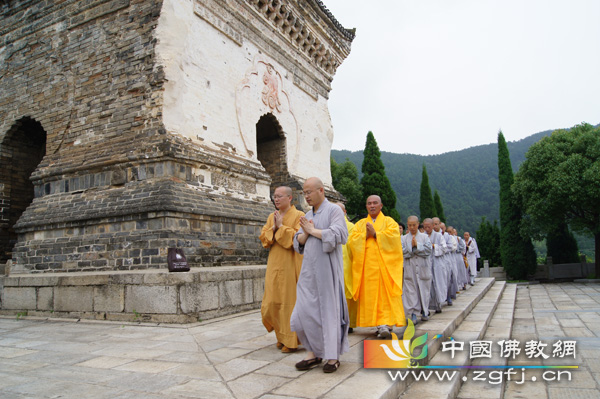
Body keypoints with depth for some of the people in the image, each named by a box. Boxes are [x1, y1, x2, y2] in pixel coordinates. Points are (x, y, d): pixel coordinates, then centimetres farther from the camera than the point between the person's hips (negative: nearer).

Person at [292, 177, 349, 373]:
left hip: (327, 269, -6)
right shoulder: (308, 216, 16)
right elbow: (298, 242, 13)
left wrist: (313, 231, -12)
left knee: (329, 310, 0)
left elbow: (339, 235, -19)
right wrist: (305, 233, -9)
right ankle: (313, 353, 17)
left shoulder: (334, 210, -5)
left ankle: (333, 356, 14)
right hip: (309, 270, 6)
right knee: (305, 310, 3)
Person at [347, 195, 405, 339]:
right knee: (370, 294, -3)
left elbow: (393, 236, -7)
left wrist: (375, 233, -9)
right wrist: (365, 235, -9)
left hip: (385, 264, -2)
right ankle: (380, 324, 4)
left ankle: (385, 323, -15)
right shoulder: (360, 224, 19)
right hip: (367, 265, 3)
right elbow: (351, 240, 5)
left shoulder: (389, 221, 12)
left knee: (385, 293, -11)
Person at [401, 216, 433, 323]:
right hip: (410, 269, -1)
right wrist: (412, 246, -15)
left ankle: (424, 312, 23)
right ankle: (413, 314, 1)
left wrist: (417, 245, -12)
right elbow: (402, 252, -5)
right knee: (411, 291, -3)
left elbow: (428, 250, -7)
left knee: (424, 290, 8)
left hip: (423, 268, 1)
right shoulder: (404, 238, 5)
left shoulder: (424, 237, 5)